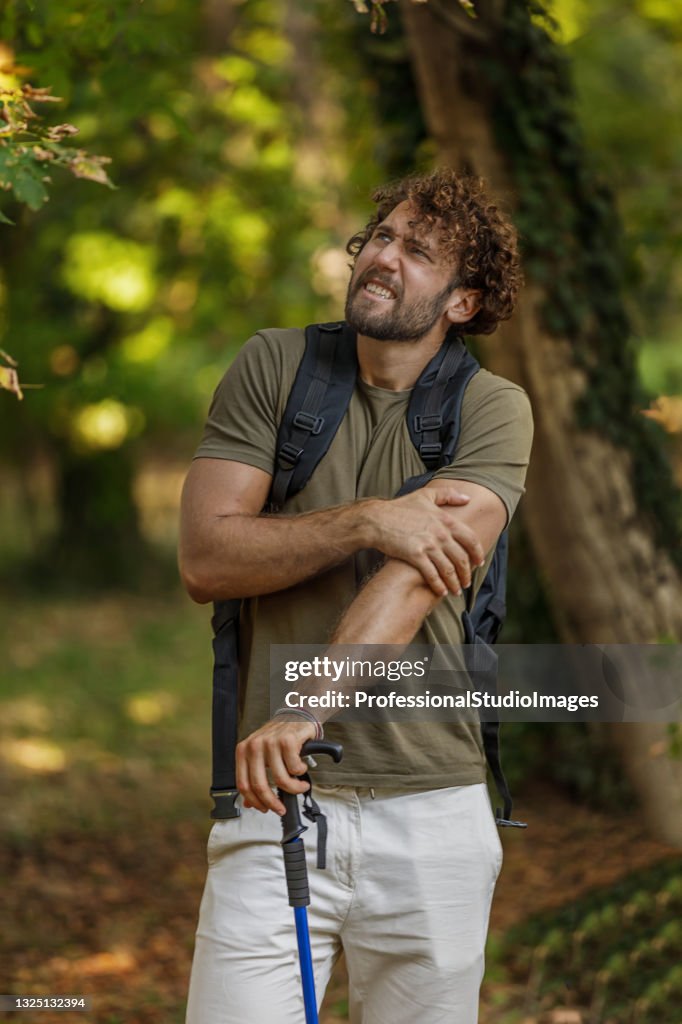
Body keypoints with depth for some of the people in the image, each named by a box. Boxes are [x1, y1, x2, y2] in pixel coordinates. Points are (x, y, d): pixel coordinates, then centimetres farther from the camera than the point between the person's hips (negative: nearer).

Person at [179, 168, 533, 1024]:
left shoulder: (492, 409, 1)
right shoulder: (273, 367, 6)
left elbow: (417, 580, -15)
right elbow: (205, 558, -4)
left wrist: (306, 710, -29)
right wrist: (370, 520, -16)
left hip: (431, 807, 0)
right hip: (275, 796, 0)